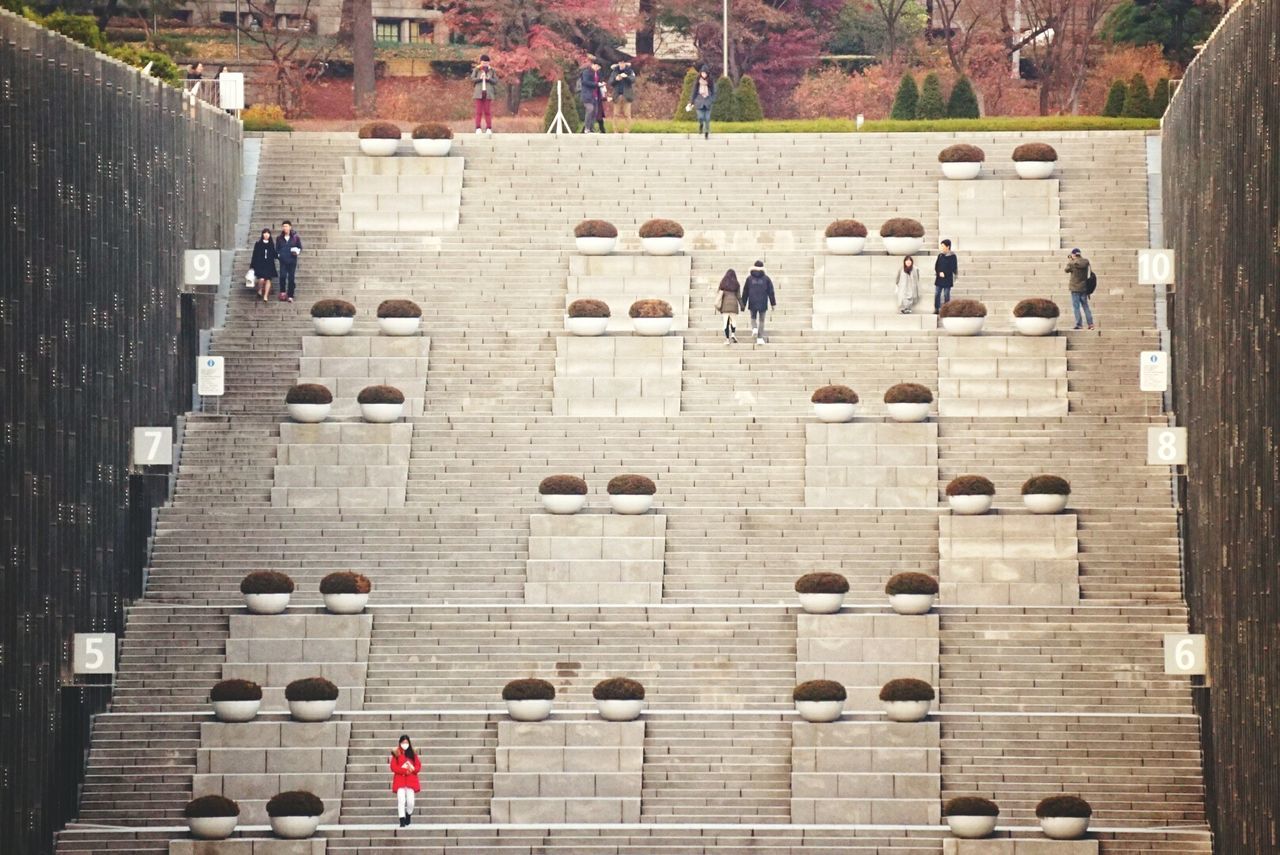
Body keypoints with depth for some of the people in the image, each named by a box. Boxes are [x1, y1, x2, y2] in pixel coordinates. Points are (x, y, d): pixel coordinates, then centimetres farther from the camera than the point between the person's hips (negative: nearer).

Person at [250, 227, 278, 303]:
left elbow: (274, 254, 11)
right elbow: (255, 256, 3)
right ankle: (260, 290, 14)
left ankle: (265, 296, 4)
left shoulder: (272, 245, 9)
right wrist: (252, 265, 0)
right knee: (261, 279, -16)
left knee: (268, 280, -2)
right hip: (260, 265, -2)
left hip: (269, 265, 2)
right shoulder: (258, 244, 3)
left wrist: (279, 256, -9)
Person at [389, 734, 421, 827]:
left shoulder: (413, 754, 8)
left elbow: (418, 766, 6)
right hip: (399, 780, -2)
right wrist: (405, 770, -15)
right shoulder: (396, 754, 2)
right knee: (401, 800, -13)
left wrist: (412, 769, -15)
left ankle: (409, 815, 25)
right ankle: (402, 821, -10)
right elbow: (393, 767, -5)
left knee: (410, 801, -5)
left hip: (411, 780, 2)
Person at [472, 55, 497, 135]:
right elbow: (472, 79, 0)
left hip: (488, 92, 1)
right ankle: (478, 128, -1)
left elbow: (496, 81, 5)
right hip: (479, 92, -1)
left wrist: (488, 79, -13)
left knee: (488, 111, 2)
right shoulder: (476, 70, 4)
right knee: (479, 111, -2)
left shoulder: (492, 70, 7)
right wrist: (479, 78, -16)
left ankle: (489, 128, 4)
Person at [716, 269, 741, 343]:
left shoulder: (723, 283, 3)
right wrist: (741, 305, 13)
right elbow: (738, 296, 5)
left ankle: (727, 339, -2)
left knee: (726, 321, 2)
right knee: (734, 320, 7)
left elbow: (720, 294, -1)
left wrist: (718, 305, 2)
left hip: (725, 304, 0)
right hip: (733, 303, 0)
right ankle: (733, 334, -18)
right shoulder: (736, 284, 3)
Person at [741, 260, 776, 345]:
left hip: (752, 303, 1)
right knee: (761, 320, 8)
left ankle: (754, 328, -12)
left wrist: (743, 303, 12)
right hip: (763, 303, -1)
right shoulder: (766, 278, -1)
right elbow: (771, 291, 0)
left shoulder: (749, 278, 2)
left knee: (753, 318, 19)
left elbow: (745, 292, 5)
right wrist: (772, 303, 6)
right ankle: (760, 338, 3)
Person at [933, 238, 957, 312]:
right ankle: (936, 309, 10)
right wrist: (939, 273, -11)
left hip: (947, 279, -4)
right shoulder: (940, 255, 8)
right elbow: (936, 266, 7)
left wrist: (945, 274, -16)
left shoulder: (952, 256, -6)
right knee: (937, 294, 3)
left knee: (946, 295, 2)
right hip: (939, 278, 4)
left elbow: (953, 268, -9)